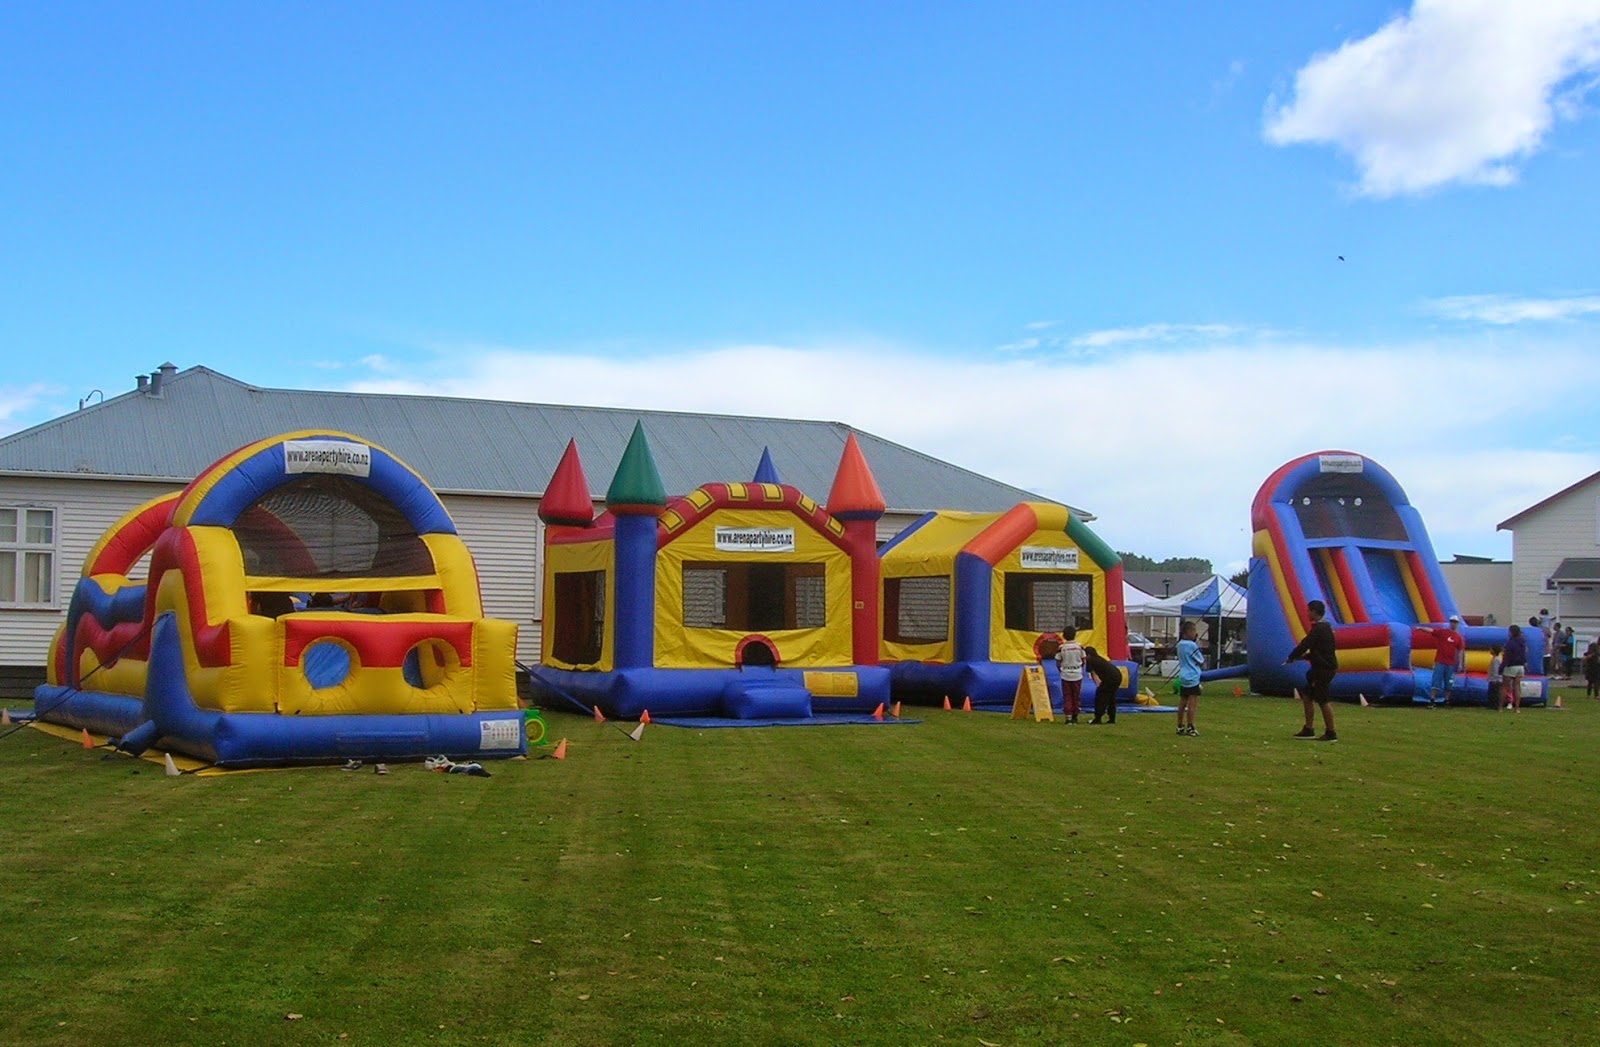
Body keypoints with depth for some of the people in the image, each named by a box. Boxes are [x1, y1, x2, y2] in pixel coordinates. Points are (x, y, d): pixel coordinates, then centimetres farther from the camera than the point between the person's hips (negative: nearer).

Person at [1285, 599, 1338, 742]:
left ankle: (1331, 733, -1)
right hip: (1322, 667, 10)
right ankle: (1308, 729, 18)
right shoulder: (1325, 627, 15)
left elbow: (1304, 644, -17)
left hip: (1324, 669, -10)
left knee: (1324, 701, -6)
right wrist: (1303, 656, 14)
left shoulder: (1319, 628, -17)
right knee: (1307, 697, 14)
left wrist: (1291, 658, -4)